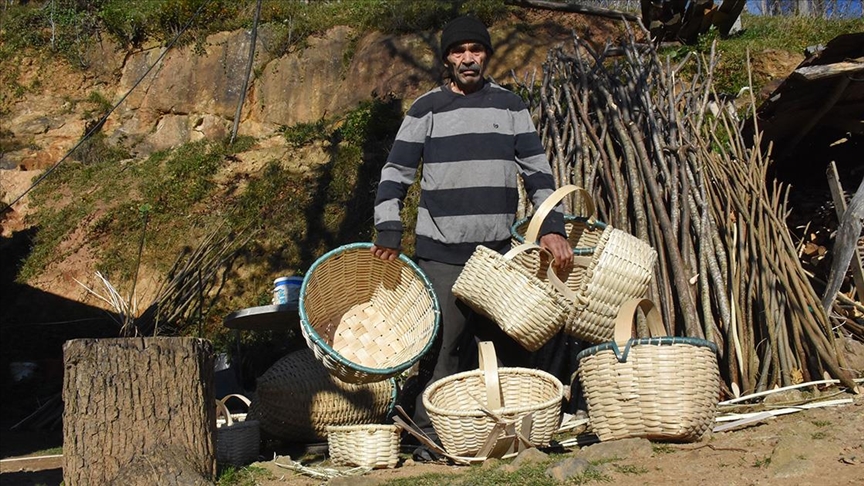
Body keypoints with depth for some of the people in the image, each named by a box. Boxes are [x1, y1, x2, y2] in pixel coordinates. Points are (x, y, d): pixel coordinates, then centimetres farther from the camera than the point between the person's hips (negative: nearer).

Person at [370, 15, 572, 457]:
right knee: (441, 348, -6)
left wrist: (552, 228, -3)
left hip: (499, 255, 3)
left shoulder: (510, 106, 11)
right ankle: (428, 435, 5)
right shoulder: (426, 110, 5)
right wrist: (388, 232, -9)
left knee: (511, 347, 6)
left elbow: (537, 171, 9)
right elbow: (395, 174, 4)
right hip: (440, 257, -2)